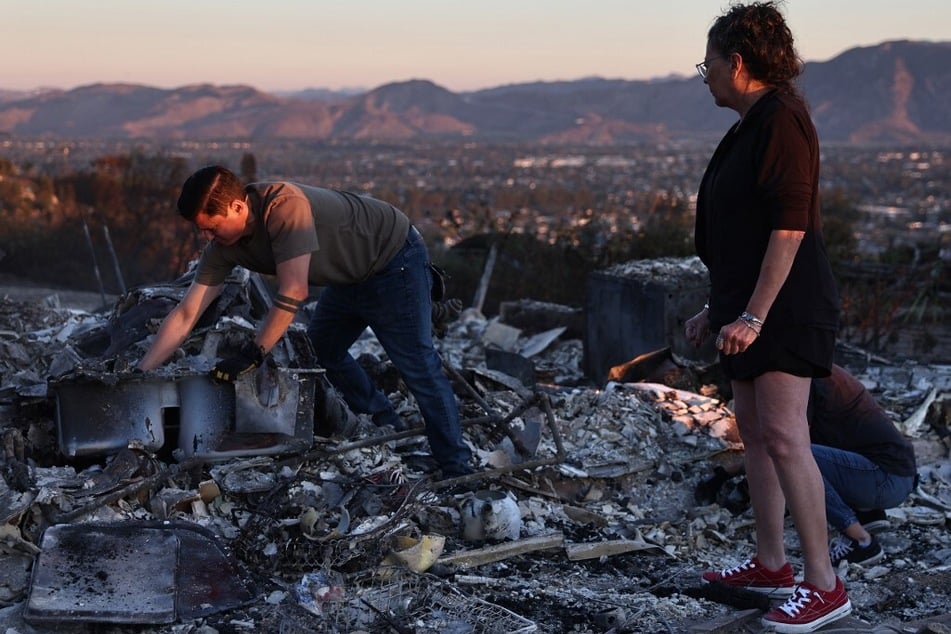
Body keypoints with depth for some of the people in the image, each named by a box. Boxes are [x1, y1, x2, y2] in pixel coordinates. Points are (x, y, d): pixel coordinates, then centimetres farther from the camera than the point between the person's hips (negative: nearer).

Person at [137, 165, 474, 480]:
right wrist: (139, 375, -12)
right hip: (352, 276, 9)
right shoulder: (222, 247, -8)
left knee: (418, 366, -11)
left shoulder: (284, 205, -34)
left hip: (395, 259, -9)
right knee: (321, 349, 15)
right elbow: (185, 315, -8)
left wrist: (252, 355, -33)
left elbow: (293, 292, -36)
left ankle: (457, 470, -5)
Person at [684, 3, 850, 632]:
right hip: (749, 305, 11)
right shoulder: (751, 126, 16)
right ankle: (770, 563, 23)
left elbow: (790, 226, -21)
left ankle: (824, 583, -7)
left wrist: (755, 315, -24)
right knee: (754, 431, 13)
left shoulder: (782, 119, -14)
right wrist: (718, 308, 23)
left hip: (785, 305, -10)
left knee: (782, 435, -13)